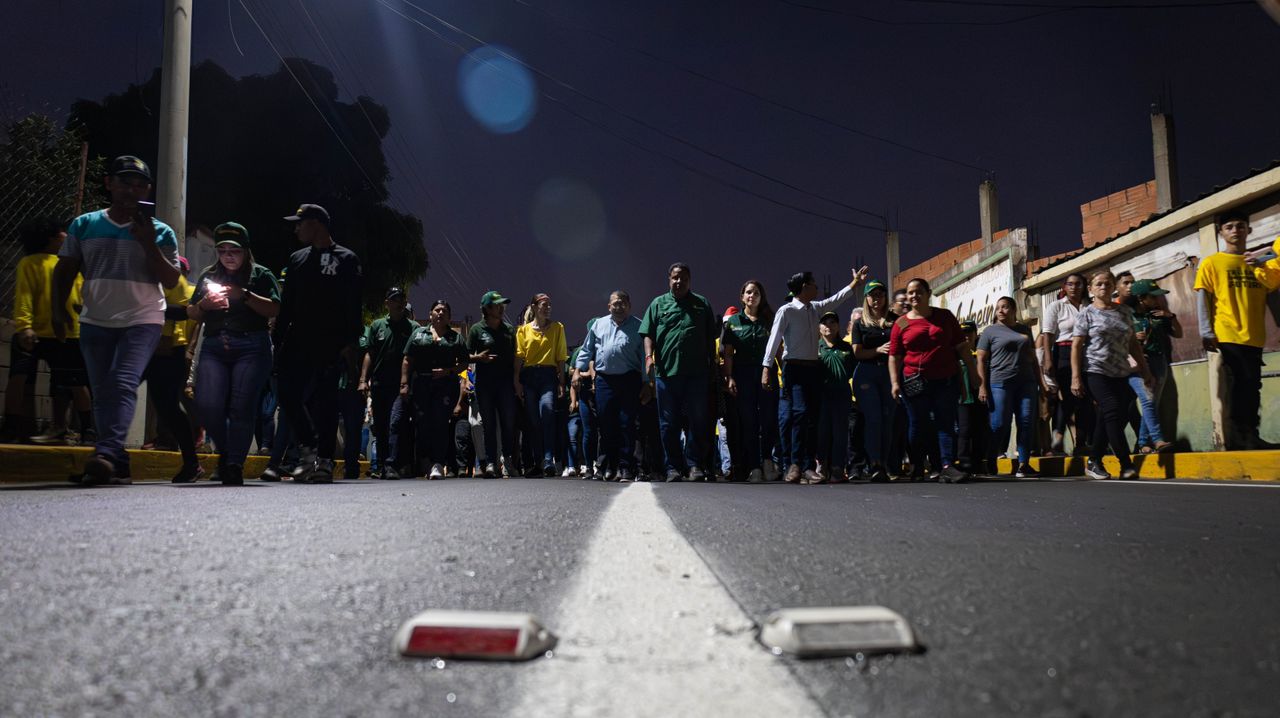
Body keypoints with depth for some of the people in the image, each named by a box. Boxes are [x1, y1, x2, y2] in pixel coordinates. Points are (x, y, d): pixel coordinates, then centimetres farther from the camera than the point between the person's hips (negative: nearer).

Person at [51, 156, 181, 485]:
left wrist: (148, 243, -12)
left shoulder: (160, 232, 3)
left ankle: (106, 453, -32)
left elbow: (171, 280, -3)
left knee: (123, 384, -21)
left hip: (143, 321, -3)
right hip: (95, 322, 3)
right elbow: (64, 272, 11)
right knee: (102, 392, 3)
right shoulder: (84, 225, 9)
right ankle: (119, 466, 8)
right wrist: (59, 310, -2)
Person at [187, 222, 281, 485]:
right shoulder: (208, 276, 23)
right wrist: (204, 304, 1)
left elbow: (274, 309, -2)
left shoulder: (260, 274, 11)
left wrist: (245, 295, -13)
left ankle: (234, 466, -7)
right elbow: (192, 315, 22)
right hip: (213, 347, 4)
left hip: (251, 347, -3)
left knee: (241, 407, -12)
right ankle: (225, 452, 13)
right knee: (207, 405, -11)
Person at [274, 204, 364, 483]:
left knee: (325, 399, -5)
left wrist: (351, 343, -13)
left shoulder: (346, 260, 1)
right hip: (298, 341, 5)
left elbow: (354, 306, -5)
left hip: (331, 344, -5)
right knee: (288, 394, -2)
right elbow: (286, 305, 17)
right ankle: (308, 449, 12)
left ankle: (324, 459, 1)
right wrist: (278, 341, 10)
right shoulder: (297, 259, 17)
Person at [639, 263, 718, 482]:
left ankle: (695, 465, 9)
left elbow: (711, 338, 13)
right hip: (666, 371, 0)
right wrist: (649, 355, -10)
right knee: (669, 423, 5)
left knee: (698, 421, 1)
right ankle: (673, 468, 12)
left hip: (697, 373, 0)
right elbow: (648, 334, 5)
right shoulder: (658, 304, 11)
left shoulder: (702, 304, 13)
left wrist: (712, 364, 8)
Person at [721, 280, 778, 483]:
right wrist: (729, 378, -5)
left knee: (769, 419, -6)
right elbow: (728, 353, 5)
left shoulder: (769, 321, 12)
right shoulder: (733, 322, 9)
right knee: (747, 422, -1)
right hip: (743, 376, -1)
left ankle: (767, 459, 14)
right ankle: (753, 467, 4)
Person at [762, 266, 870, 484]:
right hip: (794, 368, -7)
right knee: (801, 411, -19)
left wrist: (855, 284, 34)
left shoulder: (815, 308, 15)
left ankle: (808, 466, 7)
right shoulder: (786, 311, -7)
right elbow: (774, 340, -12)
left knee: (812, 417, 4)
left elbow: (835, 300, 32)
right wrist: (766, 367, -18)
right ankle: (796, 464, -14)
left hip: (813, 368, 7)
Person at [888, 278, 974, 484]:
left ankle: (947, 466, -11)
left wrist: (972, 371, 8)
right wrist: (894, 382, -7)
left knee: (946, 423, -5)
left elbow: (962, 347, 12)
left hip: (946, 380, 1)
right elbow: (894, 357, 3)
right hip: (915, 382, -1)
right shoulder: (901, 324, 5)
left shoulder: (945, 316, 10)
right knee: (917, 425, 5)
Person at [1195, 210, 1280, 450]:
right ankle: (1237, 437, -9)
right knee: (1239, 384, -11)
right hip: (1228, 336, -5)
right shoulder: (1211, 263, 3)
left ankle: (1249, 436, 15)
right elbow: (1202, 297, -4)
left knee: (1250, 385, 8)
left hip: (1254, 336, 5)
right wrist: (1206, 331, -13)